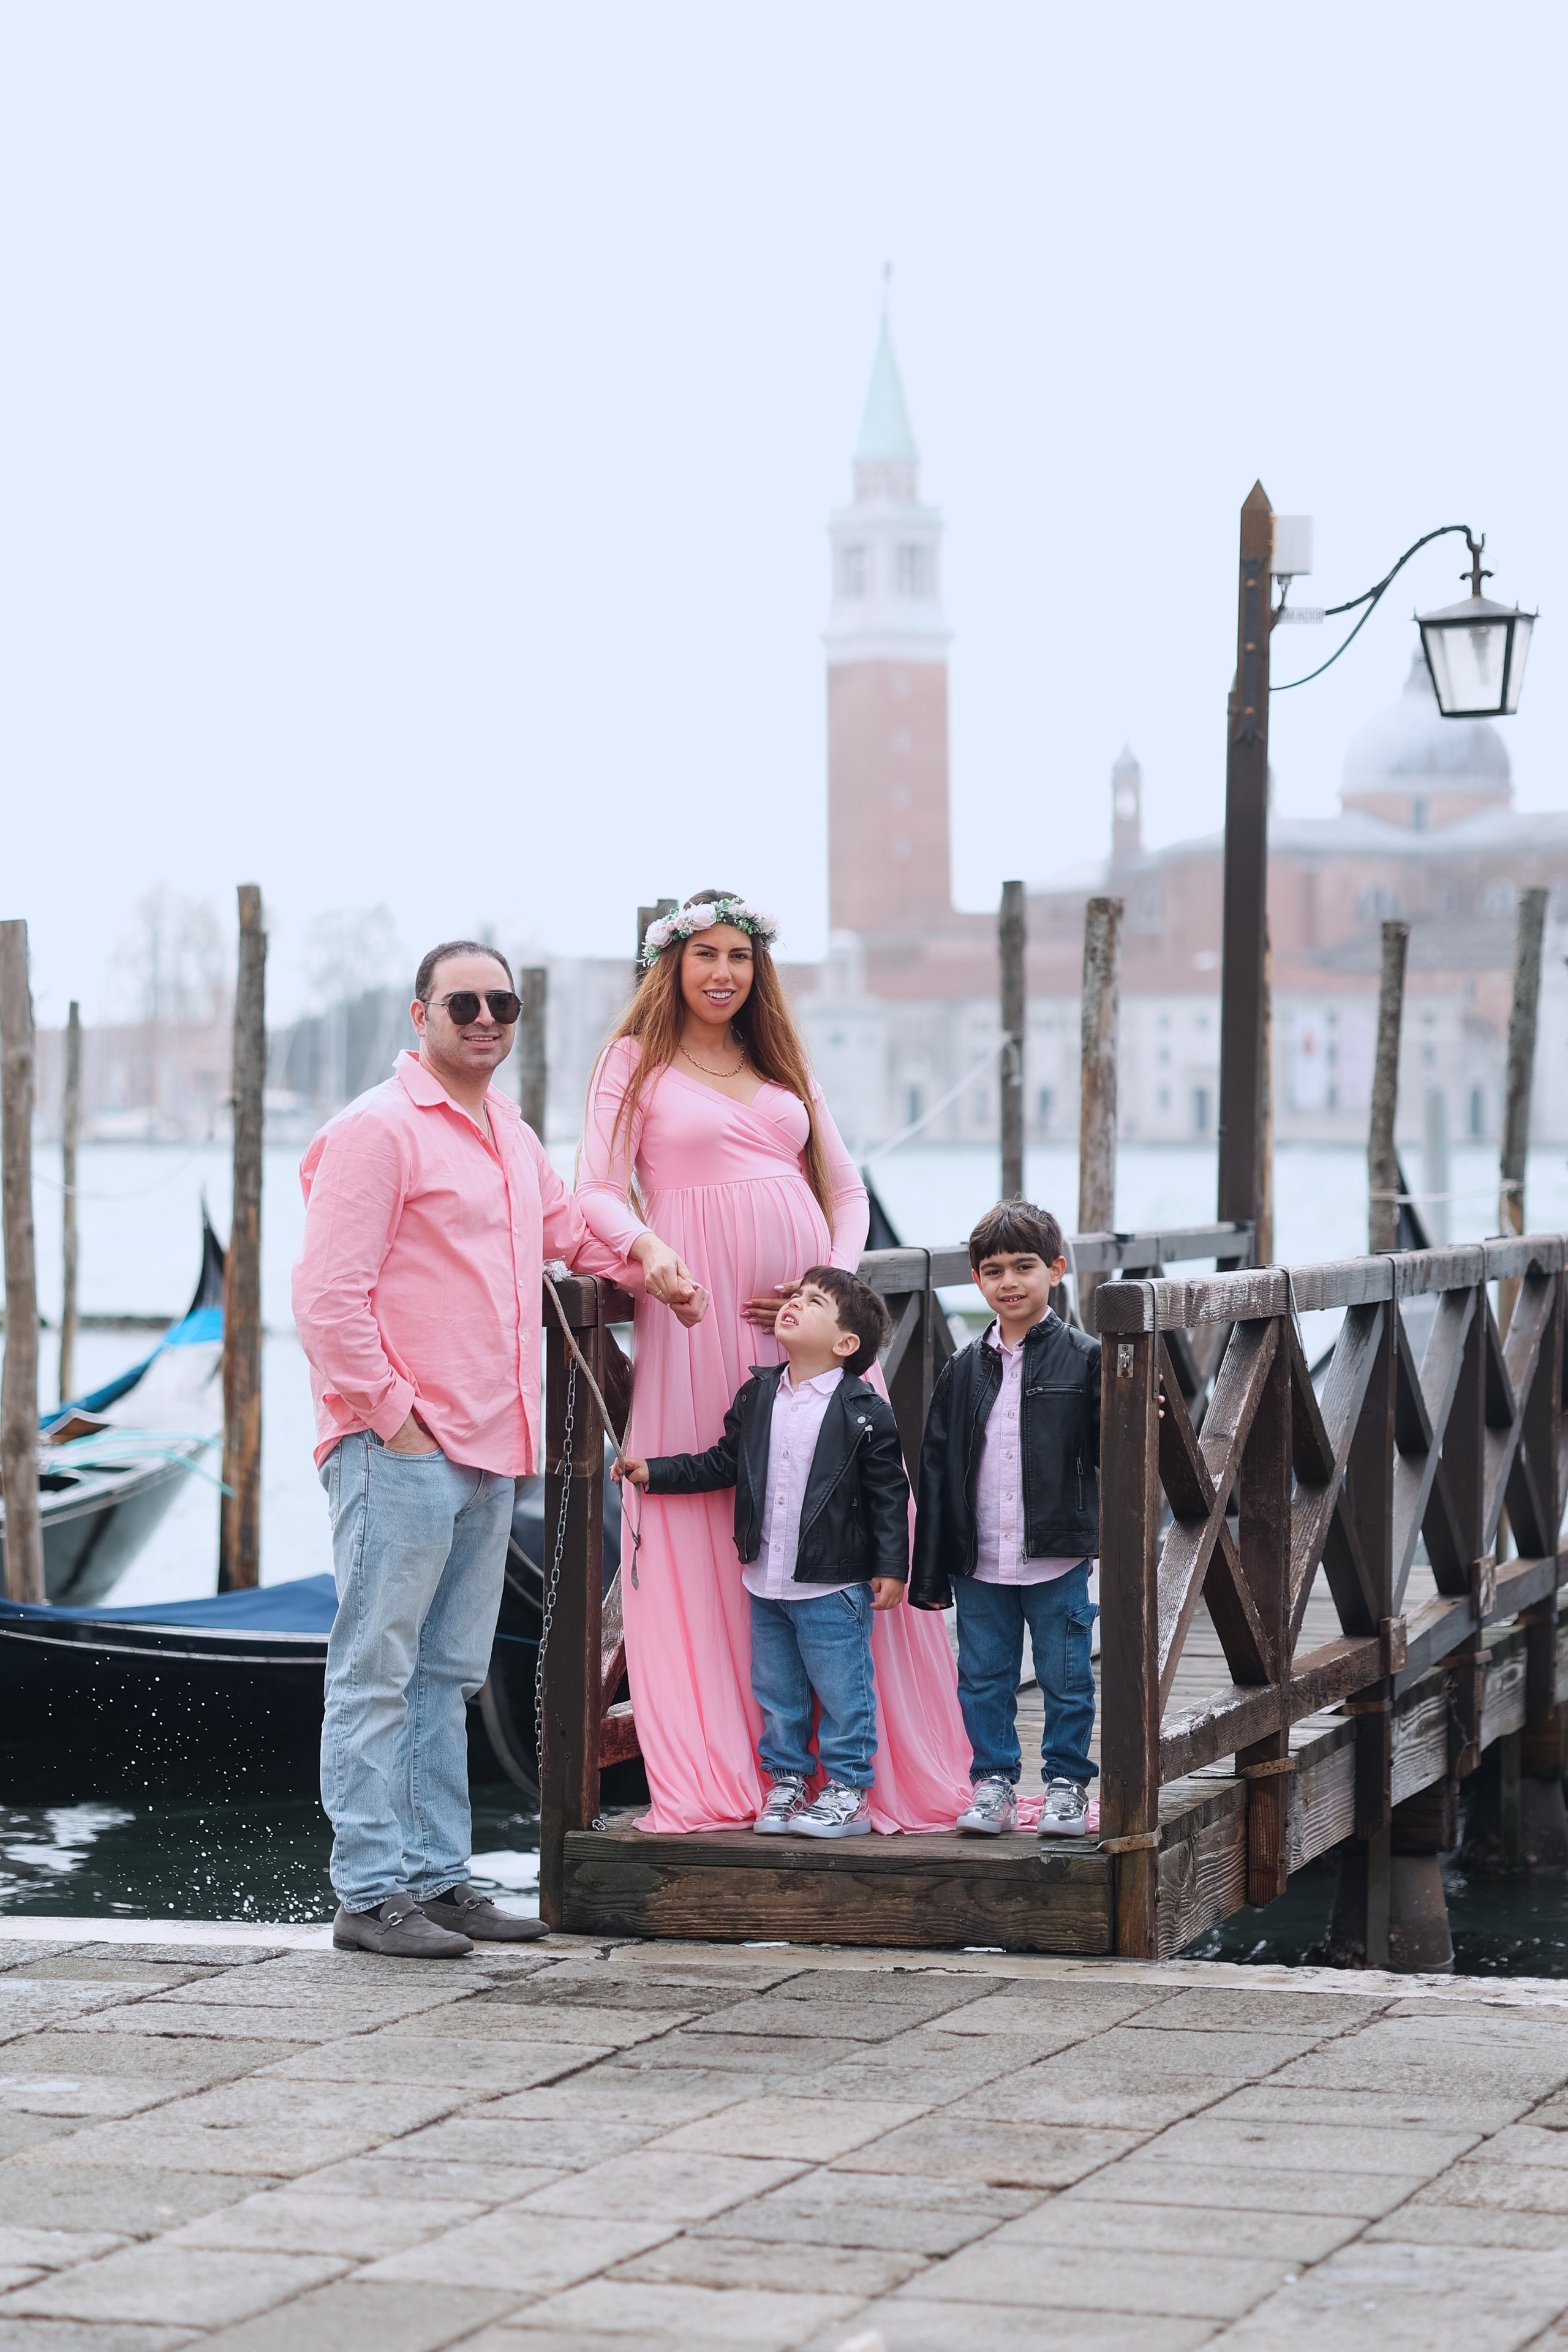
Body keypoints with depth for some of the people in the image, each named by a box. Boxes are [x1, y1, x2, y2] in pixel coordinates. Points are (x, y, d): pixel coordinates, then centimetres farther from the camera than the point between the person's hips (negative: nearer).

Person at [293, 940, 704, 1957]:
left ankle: (437, 1878, 19)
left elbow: (566, 1225, 36)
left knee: (448, 1677, 13)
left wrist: (644, 1253, 17)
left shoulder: (512, 1136, 17)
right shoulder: (379, 1129, -9)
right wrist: (391, 1414, -15)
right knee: (378, 1673, -5)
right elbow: (328, 1295, -14)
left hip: (488, 1451, 9)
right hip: (400, 1450, -9)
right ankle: (372, 1892, -3)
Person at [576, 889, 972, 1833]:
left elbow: (847, 1188, 18)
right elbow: (597, 1190, -1)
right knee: (708, 1539, -4)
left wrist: (835, 1276, 0)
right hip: (700, 1315, -3)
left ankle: (875, 1761, 7)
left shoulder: (786, 1069, 19)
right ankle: (719, 1778, 2)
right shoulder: (636, 1063, 7)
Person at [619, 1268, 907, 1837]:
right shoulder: (757, 1396, 6)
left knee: (841, 1690, 1)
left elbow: (889, 1495, -8)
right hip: (766, 1582, 6)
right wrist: (654, 1472, 8)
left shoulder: (867, 1414, -10)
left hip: (834, 1584, -6)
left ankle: (847, 1791, 12)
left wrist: (892, 1567, -10)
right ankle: (786, 1780, 27)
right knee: (776, 1693, 14)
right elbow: (722, 1465, 14)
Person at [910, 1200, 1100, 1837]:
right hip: (979, 1562, 3)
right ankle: (993, 1783, 21)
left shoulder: (1084, 1359, -2)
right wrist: (931, 1570, 5)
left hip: (1056, 1559, -3)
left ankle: (1066, 1784, 19)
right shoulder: (964, 1370, 6)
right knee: (983, 1678, 9)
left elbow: (1107, 1447, -3)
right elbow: (937, 1469, 7)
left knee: (1066, 1678, 5)